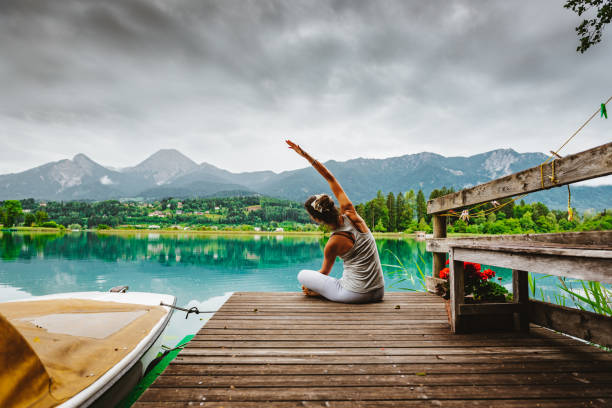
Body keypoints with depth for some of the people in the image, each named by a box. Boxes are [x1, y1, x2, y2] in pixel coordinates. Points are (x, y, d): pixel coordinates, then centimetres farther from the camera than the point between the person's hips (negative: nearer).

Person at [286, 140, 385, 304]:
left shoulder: (334, 243, -18)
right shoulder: (350, 213, -5)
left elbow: (325, 272, 2)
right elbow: (330, 178, 1)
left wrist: (311, 285, 23)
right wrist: (305, 154, 3)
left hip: (355, 294, -5)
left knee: (302, 275, 6)